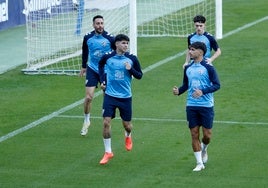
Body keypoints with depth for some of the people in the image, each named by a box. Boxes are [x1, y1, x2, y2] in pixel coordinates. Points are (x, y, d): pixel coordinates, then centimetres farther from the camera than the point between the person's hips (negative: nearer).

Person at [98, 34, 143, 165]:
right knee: (106, 122, -11)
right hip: (110, 95, 0)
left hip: (125, 96, 0)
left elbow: (139, 76, 1)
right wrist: (102, 79, 9)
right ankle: (108, 152, 1)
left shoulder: (132, 59, -6)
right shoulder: (107, 57, -5)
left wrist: (131, 69, -17)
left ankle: (128, 136, 48)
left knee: (127, 125, 9)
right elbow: (100, 64, 19)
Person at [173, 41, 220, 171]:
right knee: (194, 135, 2)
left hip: (206, 106, -4)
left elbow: (217, 85, -10)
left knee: (207, 135, 0)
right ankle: (199, 163, 10)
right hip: (191, 106, 4)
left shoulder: (208, 68, -7)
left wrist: (203, 91, -23)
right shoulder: (188, 68, 8)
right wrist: (178, 91, -6)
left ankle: (204, 149, 34)